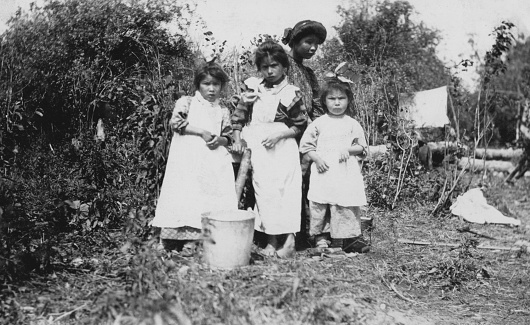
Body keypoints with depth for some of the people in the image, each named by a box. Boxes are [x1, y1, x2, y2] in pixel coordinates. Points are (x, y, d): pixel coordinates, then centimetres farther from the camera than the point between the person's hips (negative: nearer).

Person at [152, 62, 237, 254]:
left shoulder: (223, 112, 17)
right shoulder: (186, 102, 8)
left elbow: (228, 138, 17)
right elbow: (176, 122, -7)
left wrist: (218, 140, -7)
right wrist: (202, 132, -12)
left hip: (214, 162, 3)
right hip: (187, 159, -3)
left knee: (212, 196, -6)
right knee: (185, 194, -9)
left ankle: (193, 238, -3)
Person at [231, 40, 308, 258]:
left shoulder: (291, 93, 0)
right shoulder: (253, 89, 8)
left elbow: (300, 125, 1)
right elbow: (238, 117, 11)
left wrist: (278, 135, -11)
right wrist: (238, 139, 1)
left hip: (282, 149, -2)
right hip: (258, 150, 3)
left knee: (286, 191, -10)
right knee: (264, 192, 1)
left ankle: (289, 238, -6)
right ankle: (271, 240, 7)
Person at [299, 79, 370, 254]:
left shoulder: (352, 124, 9)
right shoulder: (318, 124, 7)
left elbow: (362, 147, 9)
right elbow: (305, 145, 7)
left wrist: (348, 149, -9)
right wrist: (316, 158, -8)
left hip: (347, 173, 0)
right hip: (323, 172, 0)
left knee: (348, 205, -3)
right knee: (319, 205, -2)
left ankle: (351, 238, 5)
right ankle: (321, 237, 10)